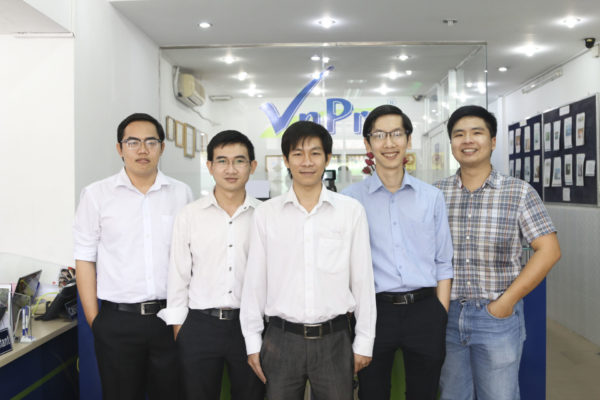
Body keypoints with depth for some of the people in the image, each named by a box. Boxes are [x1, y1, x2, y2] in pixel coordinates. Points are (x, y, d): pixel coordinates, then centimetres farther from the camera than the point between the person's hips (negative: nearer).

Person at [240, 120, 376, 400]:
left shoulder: (351, 211, -2)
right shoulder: (266, 213, 1)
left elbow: (362, 280, 2)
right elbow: (254, 281, 5)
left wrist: (364, 341, 3)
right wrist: (253, 342, 5)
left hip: (334, 338, 0)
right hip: (281, 339, 1)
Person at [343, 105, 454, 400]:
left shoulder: (432, 197, 5)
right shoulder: (350, 199, -1)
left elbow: (443, 264, 7)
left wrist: (442, 319, 1)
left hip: (424, 310, 2)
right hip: (375, 310, -1)